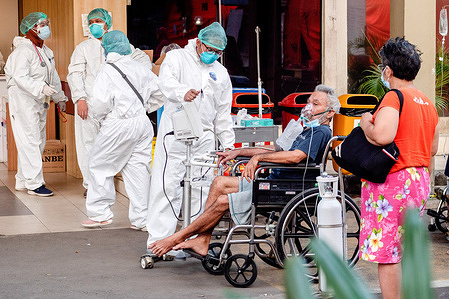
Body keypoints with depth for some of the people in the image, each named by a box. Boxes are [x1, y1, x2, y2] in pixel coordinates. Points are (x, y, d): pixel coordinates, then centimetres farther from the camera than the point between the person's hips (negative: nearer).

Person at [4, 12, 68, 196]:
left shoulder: (45, 51, 15)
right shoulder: (23, 49, -13)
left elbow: (53, 76, 24)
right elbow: (20, 77, -22)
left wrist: (59, 97, 22)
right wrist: (41, 87, -31)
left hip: (39, 102, 10)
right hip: (23, 100, -10)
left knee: (38, 141, 11)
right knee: (30, 141, -10)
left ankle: (23, 181, 19)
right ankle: (34, 183, -9)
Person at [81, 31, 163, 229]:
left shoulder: (107, 71, -10)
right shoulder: (141, 69, 7)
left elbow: (101, 102, -18)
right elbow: (159, 94, 14)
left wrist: (98, 117, 2)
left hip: (119, 126, -6)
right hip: (143, 123, 6)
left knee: (100, 165, 10)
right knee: (138, 168, 9)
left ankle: (100, 213, 13)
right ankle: (141, 218, 11)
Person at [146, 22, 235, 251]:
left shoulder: (221, 73, 19)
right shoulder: (177, 57, 5)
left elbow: (224, 113, 22)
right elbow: (166, 82, -16)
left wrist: (227, 143, 15)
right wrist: (183, 92, -38)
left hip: (204, 136, 5)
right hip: (175, 132, -4)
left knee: (200, 189, 4)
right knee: (167, 185, -9)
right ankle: (158, 241, -8)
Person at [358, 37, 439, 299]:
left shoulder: (394, 97, -13)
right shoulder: (428, 103, 14)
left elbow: (382, 135, -29)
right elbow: (432, 149, 21)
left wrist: (366, 123, -12)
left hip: (392, 182, -9)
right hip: (419, 181, 9)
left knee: (386, 254, -4)